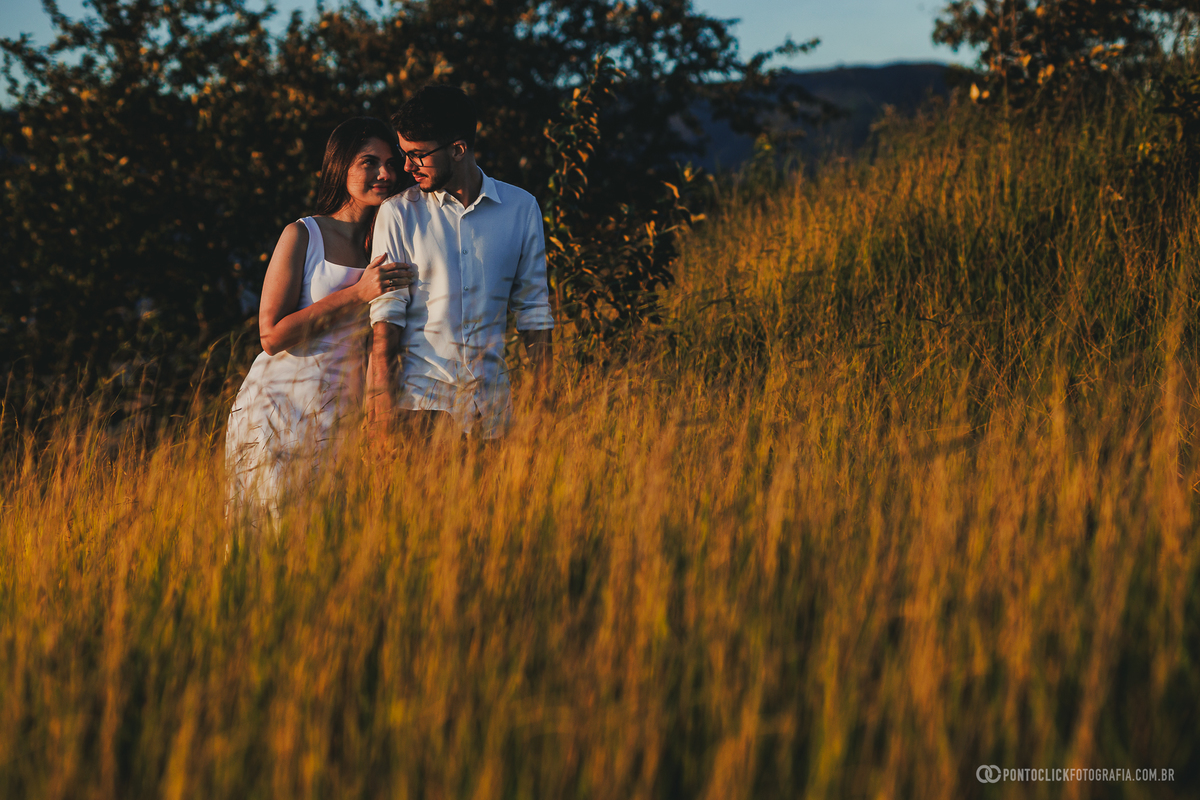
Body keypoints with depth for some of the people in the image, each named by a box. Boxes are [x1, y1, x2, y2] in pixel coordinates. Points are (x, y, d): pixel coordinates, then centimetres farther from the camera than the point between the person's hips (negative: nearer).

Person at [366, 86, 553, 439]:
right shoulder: (398, 214, 1)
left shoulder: (521, 208, 6)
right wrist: (384, 410, -11)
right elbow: (386, 315, -3)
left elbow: (533, 309, 9)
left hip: (491, 404, 2)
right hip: (420, 398, -2)